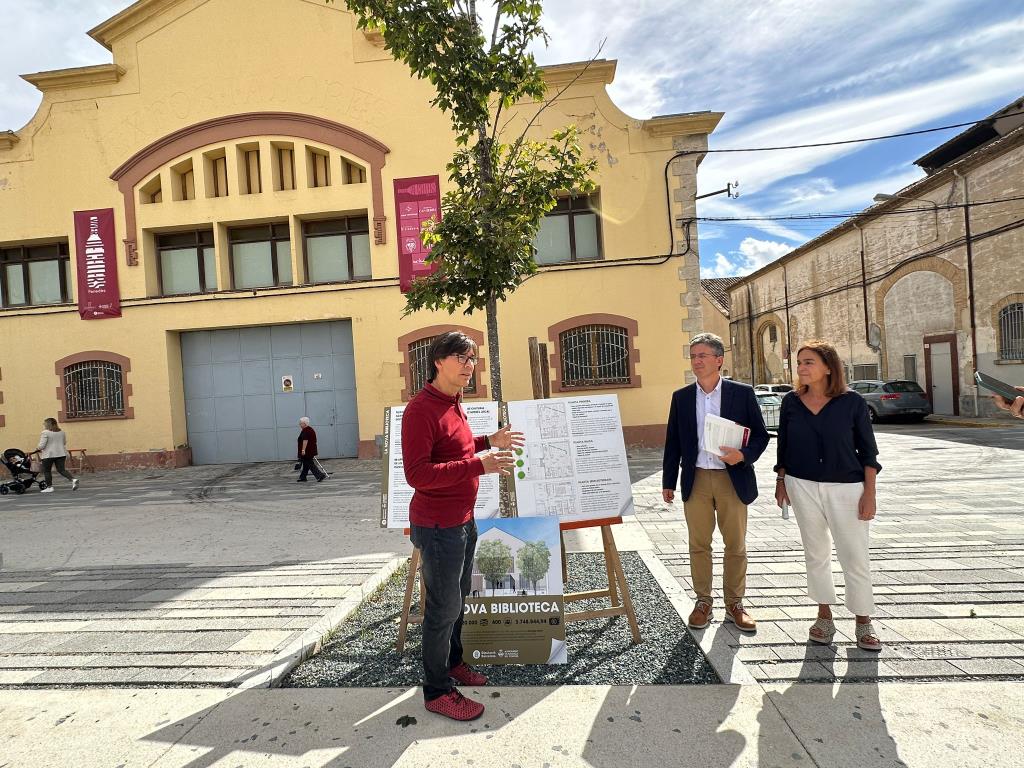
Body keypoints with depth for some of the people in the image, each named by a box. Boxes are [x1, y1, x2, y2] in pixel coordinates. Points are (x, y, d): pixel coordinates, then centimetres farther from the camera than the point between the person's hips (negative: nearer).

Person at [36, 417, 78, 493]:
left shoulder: (45, 433, -11)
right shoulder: (62, 432, 8)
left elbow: (42, 445, -14)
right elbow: (64, 443, 17)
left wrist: (38, 449, 6)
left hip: (48, 455, -5)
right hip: (61, 453, 5)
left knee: (47, 471, 9)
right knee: (61, 470, 7)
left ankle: (49, 487, 11)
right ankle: (73, 480, -14)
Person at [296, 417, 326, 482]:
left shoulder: (305, 431, -16)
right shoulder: (311, 429, 14)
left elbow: (305, 440, -25)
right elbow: (314, 441, 21)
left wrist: (303, 450, -27)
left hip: (306, 451, -10)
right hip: (311, 450, 10)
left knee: (310, 464, -7)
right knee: (306, 464, 14)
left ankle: (320, 475, -12)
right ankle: (302, 477, 20)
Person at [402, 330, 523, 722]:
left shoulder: (453, 404, 8)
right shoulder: (421, 409, -22)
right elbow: (417, 474, -27)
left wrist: (490, 441, 9)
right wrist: (478, 464, -31)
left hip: (463, 520, 9)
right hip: (437, 526, -9)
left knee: (458, 597, 23)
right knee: (444, 607, 4)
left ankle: (453, 661, 43)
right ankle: (436, 690, 23)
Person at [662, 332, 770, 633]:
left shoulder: (742, 393, -1)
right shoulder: (681, 397, 5)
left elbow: (760, 434, 2)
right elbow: (672, 442, 7)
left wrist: (744, 455, -18)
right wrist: (668, 482, 6)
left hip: (733, 478, -1)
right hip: (696, 480, 1)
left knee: (736, 545, 9)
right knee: (698, 544, 9)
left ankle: (734, 604, 25)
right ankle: (703, 603, 23)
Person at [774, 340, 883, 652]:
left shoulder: (852, 402, -5)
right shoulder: (791, 402, 1)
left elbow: (868, 450, -2)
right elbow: (783, 445, 9)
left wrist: (869, 492, -6)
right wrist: (781, 480, 9)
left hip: (846, 488, -2)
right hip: (802, 486, 2)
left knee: (855, 557, 2)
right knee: (816, 553, 12)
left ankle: (863, 622, 19)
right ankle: (824, 615, 25)